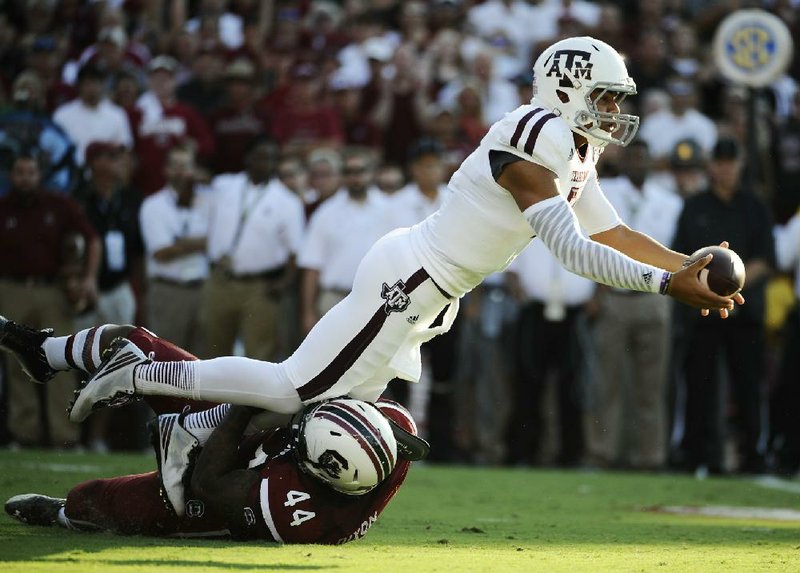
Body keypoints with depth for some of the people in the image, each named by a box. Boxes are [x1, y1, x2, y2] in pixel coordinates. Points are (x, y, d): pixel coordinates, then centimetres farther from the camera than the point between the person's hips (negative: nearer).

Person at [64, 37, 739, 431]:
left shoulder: (576, 153, 11)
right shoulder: (535, 143, -20)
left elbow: (613, 234, 18)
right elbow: (571, 250, -25)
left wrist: (690, 265, 9)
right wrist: (668, 283, -25)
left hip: (424, 295, 10)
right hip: (406, 282, -10)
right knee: (296, 393, -9)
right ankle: (142, 377, 0)